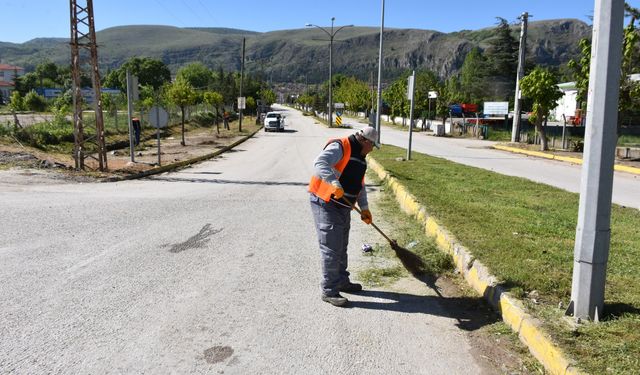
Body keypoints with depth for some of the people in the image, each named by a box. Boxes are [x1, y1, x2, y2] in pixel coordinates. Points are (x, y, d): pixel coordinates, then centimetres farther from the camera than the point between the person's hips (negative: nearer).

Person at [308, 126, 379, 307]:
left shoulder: (360, 157, 14)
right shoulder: (339, 147, -16)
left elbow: (360, 185, 21)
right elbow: (320, 163, -33)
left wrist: (364, 208, 15)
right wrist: (334, 183, -46)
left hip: (343, 207, 10)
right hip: (326, 205, -9)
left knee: (341, 247, 19)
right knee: (331, 249, -5)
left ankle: (341, 281, 35)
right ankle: (329, 291, 4)